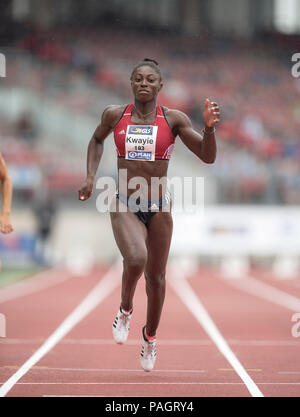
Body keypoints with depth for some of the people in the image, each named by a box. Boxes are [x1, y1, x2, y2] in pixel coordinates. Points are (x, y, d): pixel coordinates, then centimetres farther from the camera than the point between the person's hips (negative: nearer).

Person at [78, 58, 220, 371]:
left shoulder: (174, 119, -4)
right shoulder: (115, 115, 0)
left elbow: (208, 156, -6)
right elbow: (97, 140, 21)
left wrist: (209, 128, -24)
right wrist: (90, 176, 9)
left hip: (159, 207, 1)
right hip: (124, 206, -1)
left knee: (155, 277, 9)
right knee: (136, 260, -28)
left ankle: (150, 336, 35)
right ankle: (125, 310, 3)